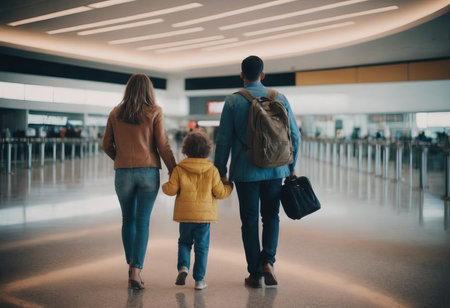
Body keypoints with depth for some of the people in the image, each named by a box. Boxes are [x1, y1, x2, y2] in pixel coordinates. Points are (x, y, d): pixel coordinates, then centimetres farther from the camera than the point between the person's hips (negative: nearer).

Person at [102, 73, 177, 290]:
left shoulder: (115, 114, 5)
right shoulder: (154, 113, -2)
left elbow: (106, 145, 10)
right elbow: (163, 146, -5)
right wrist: (174, 172, 0)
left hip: (123, 173, 2)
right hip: (148, 172, -2)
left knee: (128, 220, 14)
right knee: (142, 221, 1)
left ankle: (131, 268, 18)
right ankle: (136, 270, -8)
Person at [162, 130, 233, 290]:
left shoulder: (179, 169, -4)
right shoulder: (212, 170, -3)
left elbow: (171, 189, -6)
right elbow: (220, 193, -2)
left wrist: (165, 186, 17)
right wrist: (229, 186, 19)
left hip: (185, 216, 1)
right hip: (205, 215, 0)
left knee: (184, 242, 18)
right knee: (202, 246, 7)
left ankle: (183, 266, -5)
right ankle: (199, 279, 8)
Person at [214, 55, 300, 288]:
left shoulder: (233, 101, -4)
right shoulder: (279, 98, 2)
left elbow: (223, 139, -5)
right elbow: (294, 134, 4)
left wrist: (221, 170, 5)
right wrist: (291, 166, 14)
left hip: (245, 171, -1)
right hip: (275, 170, 2)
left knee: (249, 221, 8)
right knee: (271, 216, 18)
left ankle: (255, 274, 12)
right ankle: (268, 260, 0)